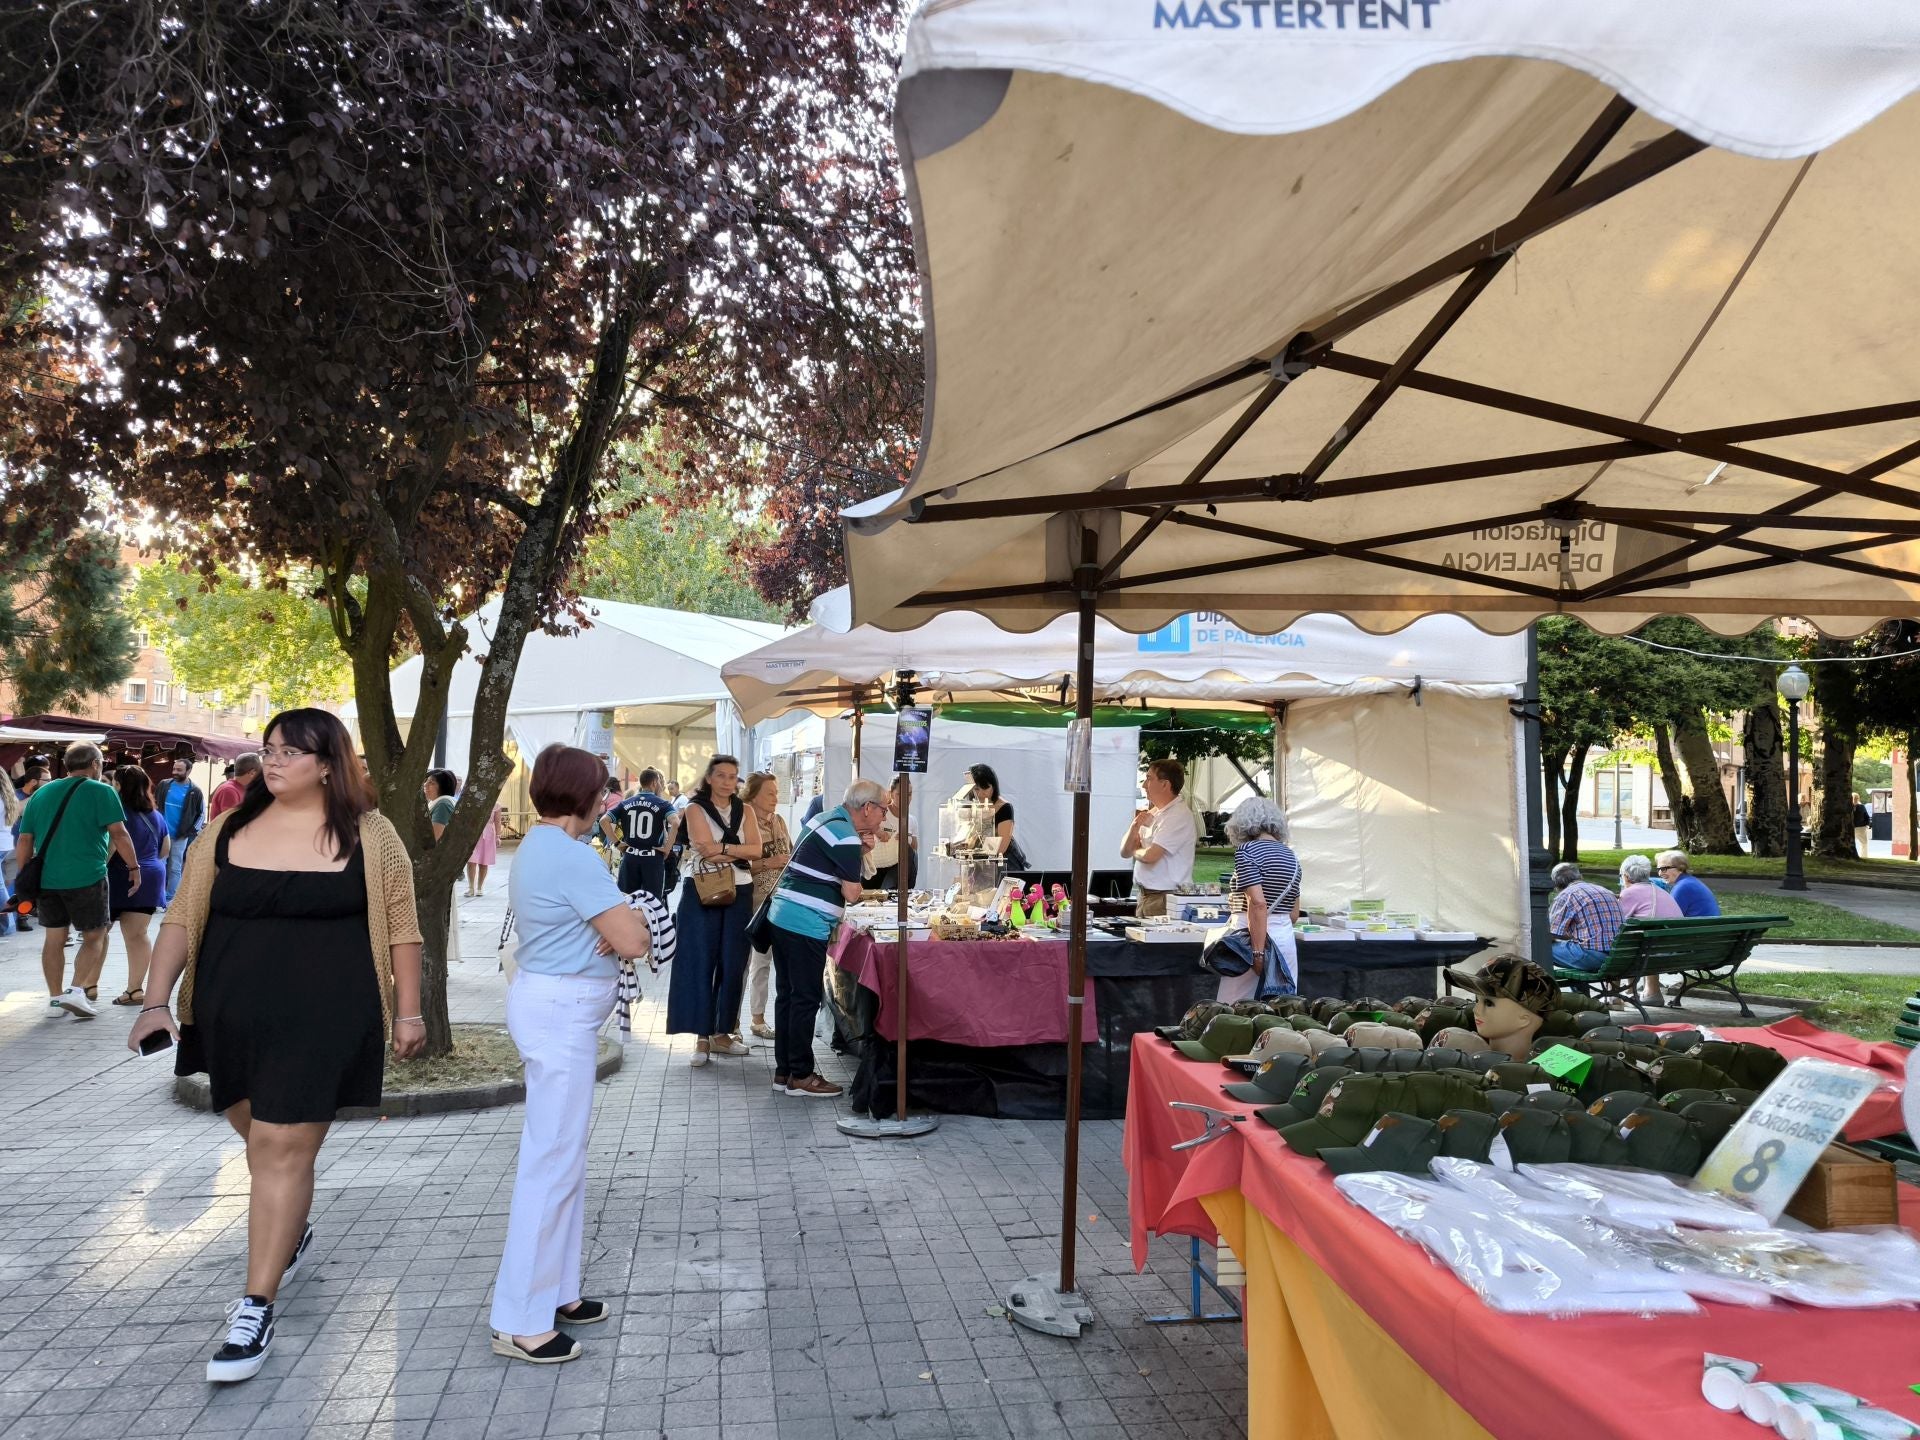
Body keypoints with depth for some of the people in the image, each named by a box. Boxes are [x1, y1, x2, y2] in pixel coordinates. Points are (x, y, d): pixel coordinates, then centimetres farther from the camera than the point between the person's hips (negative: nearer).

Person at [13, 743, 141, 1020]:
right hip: (87, 878, -5)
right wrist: (134, 866, -3)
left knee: (53, 939, 13)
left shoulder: (41, 793, 12)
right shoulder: (101, 792, -4)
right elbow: (118, 834, -11)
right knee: (95, 937, 6)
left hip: (45, 879, 5)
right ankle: (77, 990, -9)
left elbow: (23, 842, 12)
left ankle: (55, 998, 17)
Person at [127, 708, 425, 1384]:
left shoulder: (369, 835, -5)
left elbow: (399, 928, -1)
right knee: (261, 1135, 19)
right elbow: (182, 917, 8)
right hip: (231, 1018, 4)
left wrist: (407, 1012, 0)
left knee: (282, 1149, -5)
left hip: (322, 1020, -4)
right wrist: (156, 1002, 0)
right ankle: (292, 1230, 47)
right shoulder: (228, 830, 4)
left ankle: (257, 1308, 5)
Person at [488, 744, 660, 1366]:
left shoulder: (535, 848, 13)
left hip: (551, 1004, 11)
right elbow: (634, 940, -22)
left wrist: (615, 924, -7)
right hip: (563, 1011, -11)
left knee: (562, 1155, 17)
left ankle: (555, 1291, 28)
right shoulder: (572, 856, -19)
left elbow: (614, 927, 15)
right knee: (552, 1161, -5)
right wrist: (628, 925, 0)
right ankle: (520, 1321, 3)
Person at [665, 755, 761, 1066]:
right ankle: (702, 1037, 3)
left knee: (733, 964, 6)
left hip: (739, 893, 4)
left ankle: (721, 1032, 16)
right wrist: (740, 852, -10)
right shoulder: (696, 809, -1)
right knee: (700, 962, -2)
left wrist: (723, 848, -15)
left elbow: (757, 850, -4)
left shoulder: (745, 811, 10)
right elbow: (707, 852, -15)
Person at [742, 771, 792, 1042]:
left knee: (764, 961, 15)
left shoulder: (779, 821, 8)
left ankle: (758, 1018, 25)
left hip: (776, 902, 7)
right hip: (749, 901, -7)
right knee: (741, 961, -2)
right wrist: (767, 864, -21)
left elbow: (791, 853, 20)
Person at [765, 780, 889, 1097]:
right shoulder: (847, 837, -14)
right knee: (807, 998, -1)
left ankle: (784, 1071, 20)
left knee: (787, 995, 13)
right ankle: (800, 1076, 6)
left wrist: (859, 850, 8)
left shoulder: (827, 818, 14)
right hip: (806, 925, -10)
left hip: (783, 916, 10)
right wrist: (861, 852, 7)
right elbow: (852, 893, -11)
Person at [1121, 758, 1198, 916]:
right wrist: (1135, 826, -3)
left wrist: (1135, 851, 2)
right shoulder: (1152, 814, 14)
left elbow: (1149, 856, -20)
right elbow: (1125, 852, 14)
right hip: (1145, 897, 8)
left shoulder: (1179, 815, -13)